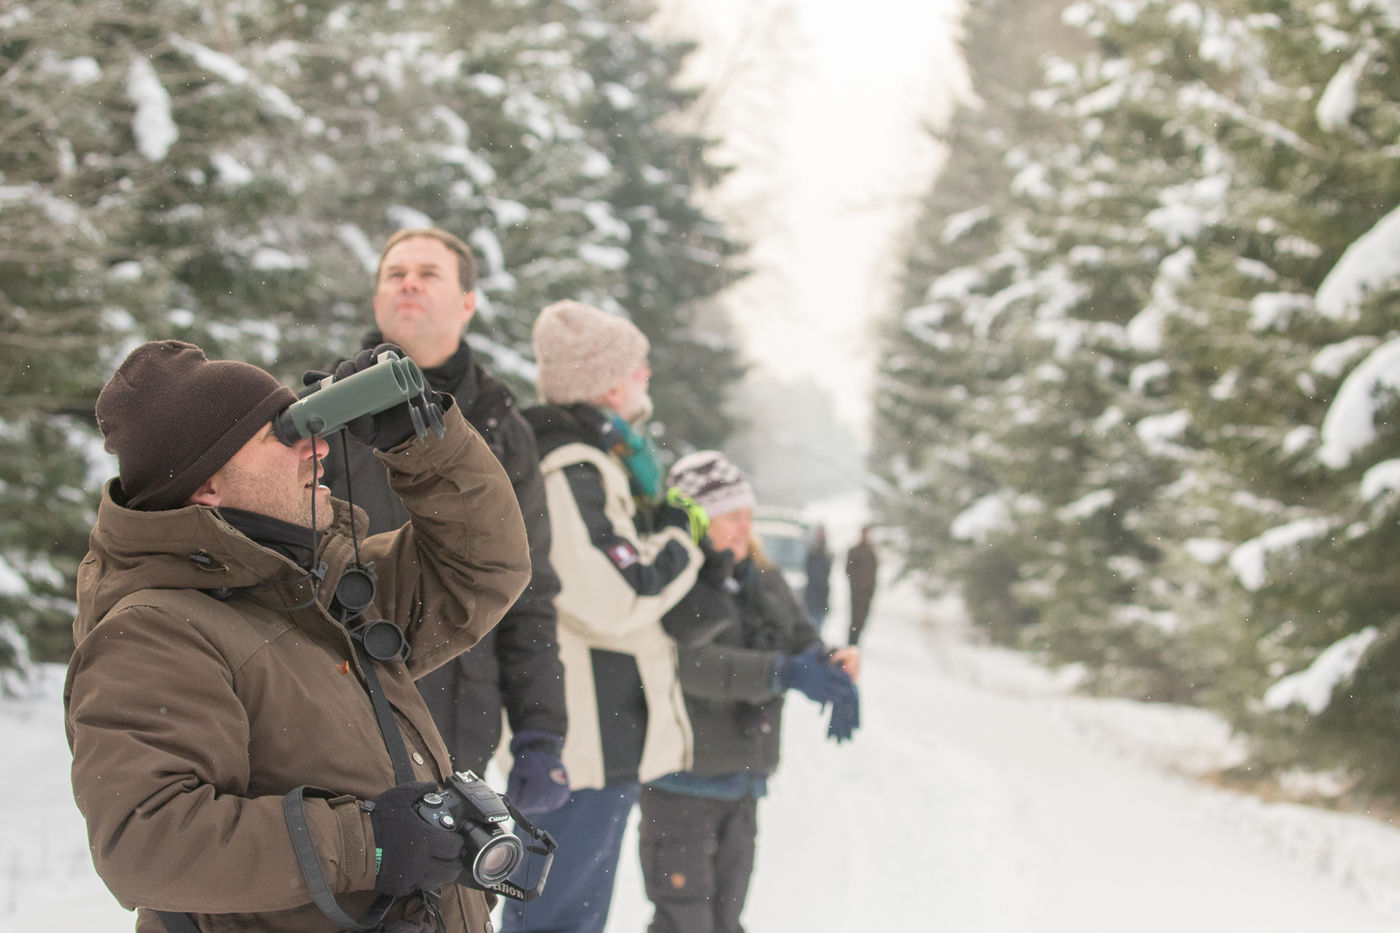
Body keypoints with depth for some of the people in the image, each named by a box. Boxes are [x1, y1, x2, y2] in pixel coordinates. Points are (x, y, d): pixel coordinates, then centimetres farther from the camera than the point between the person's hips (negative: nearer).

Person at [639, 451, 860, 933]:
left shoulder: (764, 581, 10)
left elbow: (804, 644, 7)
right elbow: (694, 664, -29)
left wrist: (834, 665, -17)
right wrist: (783, 672, -38)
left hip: (743, 781, 7)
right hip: (682, 782, -7)